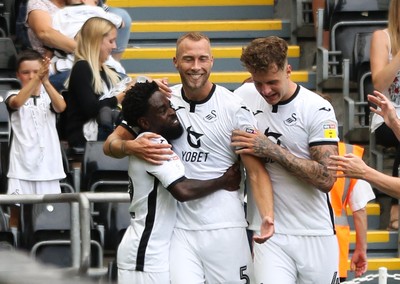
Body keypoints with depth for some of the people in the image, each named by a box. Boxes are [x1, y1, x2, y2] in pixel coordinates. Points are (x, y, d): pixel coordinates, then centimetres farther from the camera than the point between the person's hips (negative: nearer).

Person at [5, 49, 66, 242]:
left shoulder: (49, 97, 5)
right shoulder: (13, 96, 1)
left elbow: (61, 107, -19)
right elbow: (17, 102, -24)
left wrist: (45, 80, -34)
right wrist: (36, 79, -38)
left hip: (47, 164, 1)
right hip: (21, 164, -1)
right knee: (16, 208, -2)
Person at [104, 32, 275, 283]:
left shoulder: (234, 108, -4)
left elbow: (256, 171, -6)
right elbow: (111, 143, 7)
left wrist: (267, 216, -23)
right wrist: (131, 147, -17)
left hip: (224, 228, -2)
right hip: (178, 230, 2)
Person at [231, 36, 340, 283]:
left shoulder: (318, 109, -8)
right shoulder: (245, 100, 4)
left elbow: (326, 179, -16)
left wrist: (271, 150, -18)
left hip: (315, 235, -2)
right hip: (269, 235, 2)